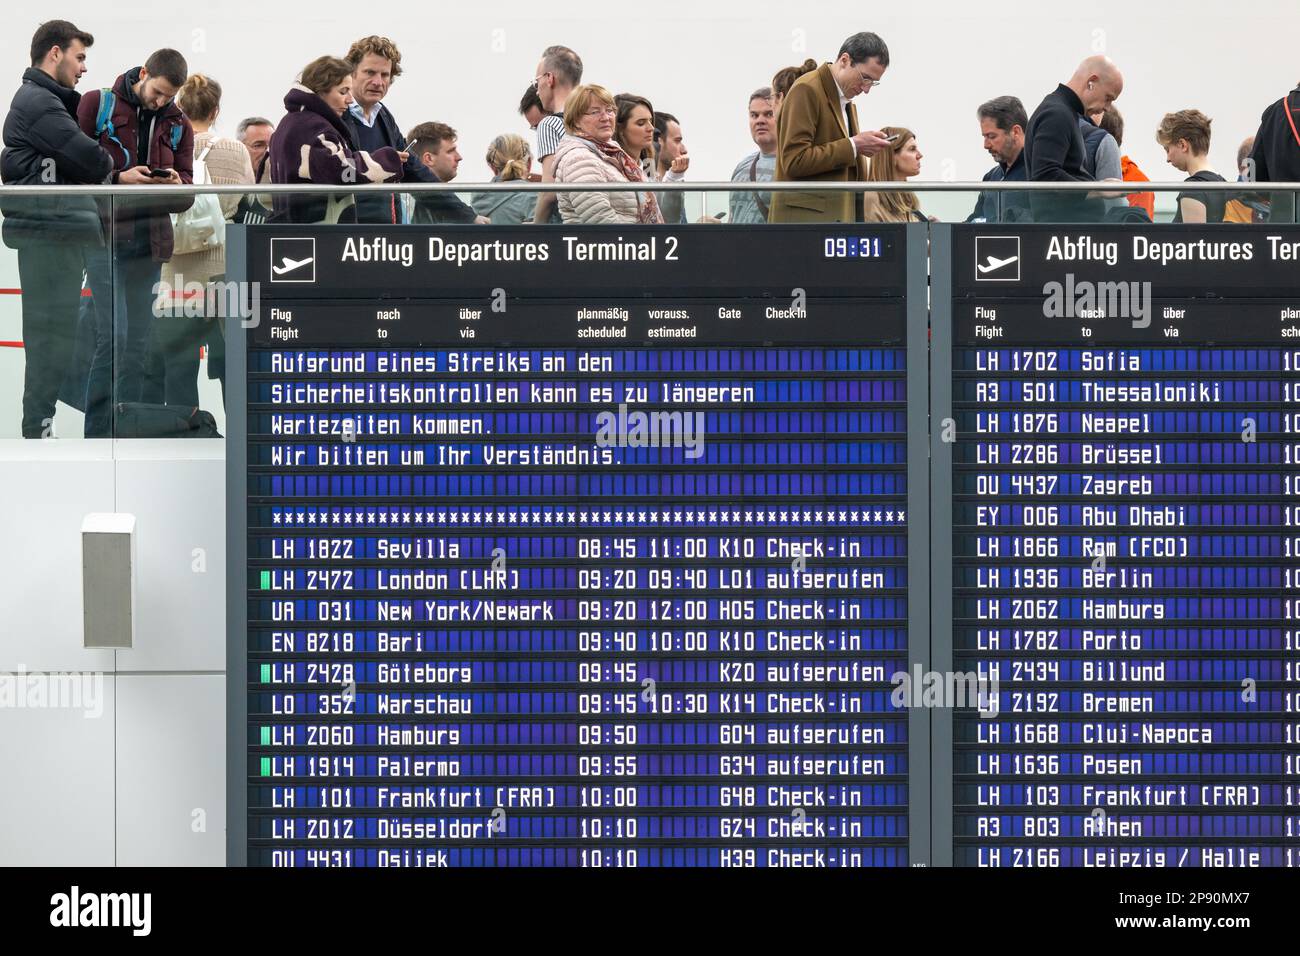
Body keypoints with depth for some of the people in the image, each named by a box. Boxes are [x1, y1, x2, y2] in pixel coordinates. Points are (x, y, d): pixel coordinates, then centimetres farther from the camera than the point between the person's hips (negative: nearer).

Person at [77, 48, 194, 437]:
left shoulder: (178, 124, 12)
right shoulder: (98, 105, 0)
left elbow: (187, 195, 12)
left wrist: (177, 185, -12)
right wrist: (119, 178, -15)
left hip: (150, 240, 5)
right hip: (106, 234, -5)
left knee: (139, 340, 6)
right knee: (114, 335, -12)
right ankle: (98, 434, -7)